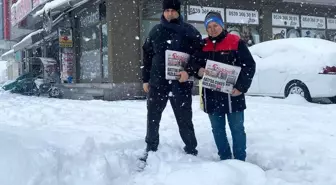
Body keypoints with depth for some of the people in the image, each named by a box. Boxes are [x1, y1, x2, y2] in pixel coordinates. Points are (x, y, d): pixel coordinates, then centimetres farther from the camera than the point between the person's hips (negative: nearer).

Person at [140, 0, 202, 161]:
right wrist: (145, 79, 9)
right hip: (157, 82, 3)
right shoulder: (155, 31, 9)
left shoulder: (189, 31, 0)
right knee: (153, 117, 10)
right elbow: (147, 56, 12)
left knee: (184, 118, 4)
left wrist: (189, 72, -17)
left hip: (180, 83, -3)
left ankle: (191, 150, 18)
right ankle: (151, 149, 26)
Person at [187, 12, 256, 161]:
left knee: (237, 128, 3)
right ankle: (225, 158, 25)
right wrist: (198, 70, -12)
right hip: (211, 95, 5)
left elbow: (249, 65, -6)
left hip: (232, 94, -4)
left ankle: (240, 160, 12)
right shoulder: (203, 45, 9)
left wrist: (241, 87, -15)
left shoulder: (236, 42, -4)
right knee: (217, 129, 12)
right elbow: (193, 63, 12)